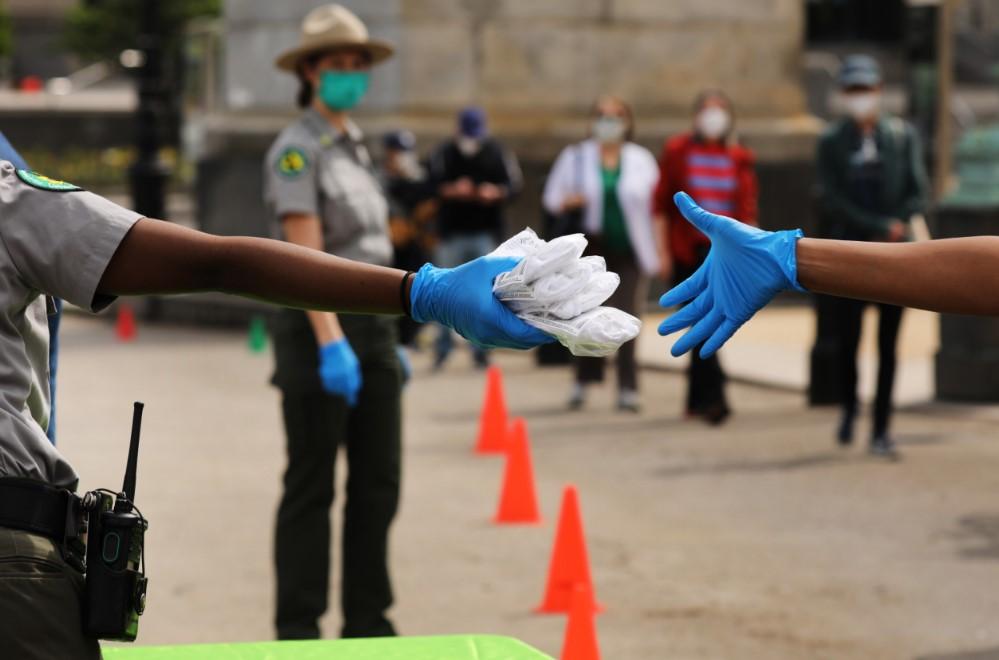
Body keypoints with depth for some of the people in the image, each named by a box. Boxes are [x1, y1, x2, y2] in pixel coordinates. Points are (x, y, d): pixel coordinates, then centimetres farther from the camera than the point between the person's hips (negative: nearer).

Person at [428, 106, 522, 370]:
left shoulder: (498, 153, 1)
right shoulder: (444, 153, -1)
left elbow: (514, 185, -2)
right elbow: (430, 185, -5)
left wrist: (496, 192, -22)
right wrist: (451, 190, -24)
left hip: (487, 232, 0)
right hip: (452, 232, 0)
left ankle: (481, 348, 7)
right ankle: (442, 346, 14)